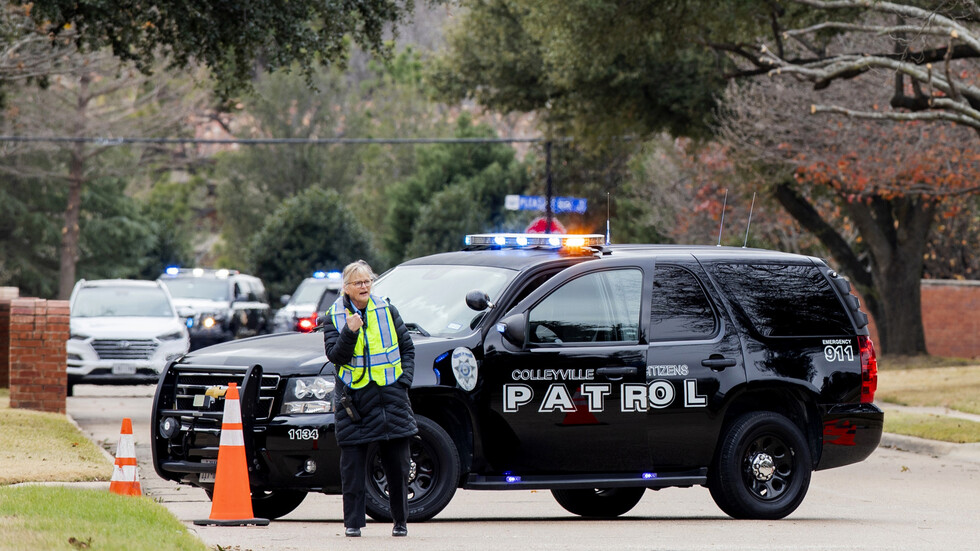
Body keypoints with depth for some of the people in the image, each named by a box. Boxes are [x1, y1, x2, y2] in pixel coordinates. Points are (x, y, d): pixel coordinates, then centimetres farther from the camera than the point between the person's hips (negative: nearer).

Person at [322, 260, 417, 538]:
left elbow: (407, 347, 14)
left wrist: (404, 379, 2)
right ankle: (353, 522, 4)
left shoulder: (387, 311, 7)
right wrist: (349, 333, -22)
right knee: (353, 463, -2)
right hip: (353, 399, -2)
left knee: (397, 463, 5)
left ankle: (400, 520, 17)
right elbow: (335, 356, -7)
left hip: (390, 397, 2)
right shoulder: (334, 316, 2)